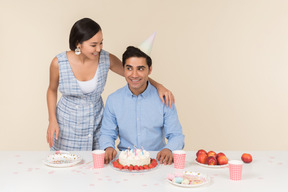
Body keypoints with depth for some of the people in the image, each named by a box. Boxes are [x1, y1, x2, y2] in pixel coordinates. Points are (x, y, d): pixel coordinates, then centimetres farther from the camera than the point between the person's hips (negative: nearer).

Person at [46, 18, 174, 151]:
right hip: (67, 125, -1)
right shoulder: (59, 63, -16)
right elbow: (52, 90, 2)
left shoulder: (106, 59, -13)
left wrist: (158, 86, -12)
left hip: (96, 123, 1)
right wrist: (52, 120, -6)